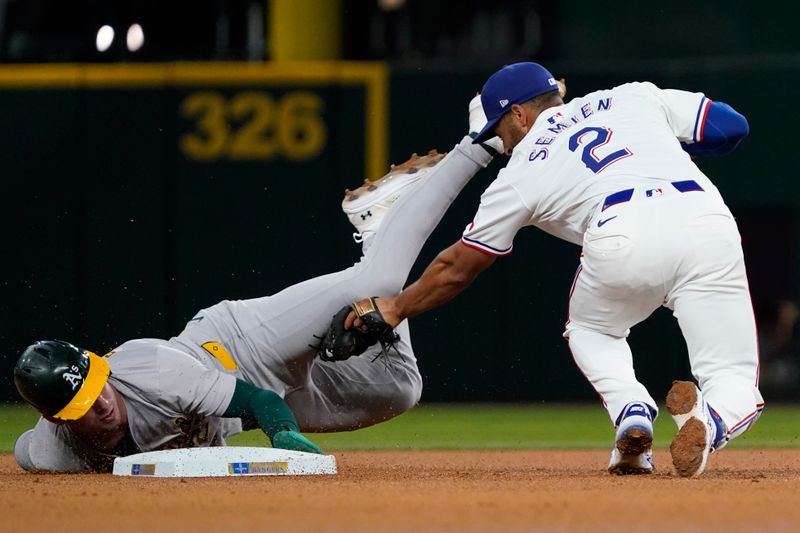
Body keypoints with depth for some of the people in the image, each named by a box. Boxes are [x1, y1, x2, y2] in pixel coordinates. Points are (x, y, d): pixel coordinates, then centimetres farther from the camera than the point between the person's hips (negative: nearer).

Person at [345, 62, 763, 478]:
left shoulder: (521, 173, 24)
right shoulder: (632, 98, 29)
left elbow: (457, 268, 33)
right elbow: (730, 124, 24)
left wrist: (396, 308, 48)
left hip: (626, 237, -1)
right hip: (707, 222, 1)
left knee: (589, 329, 32)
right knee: (735, 388, 8)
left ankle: (632, 414, 4)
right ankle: (709, 417, -28)